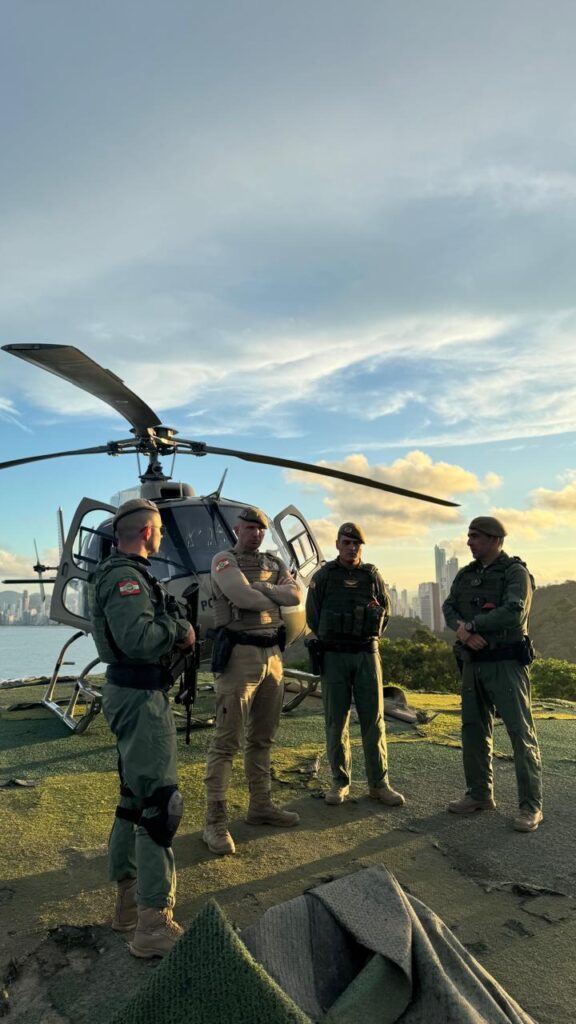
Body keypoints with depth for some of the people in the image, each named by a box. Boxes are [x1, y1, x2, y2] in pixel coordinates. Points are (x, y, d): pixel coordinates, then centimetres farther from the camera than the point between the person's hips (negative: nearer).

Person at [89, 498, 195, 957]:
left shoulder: (121, 574, 14)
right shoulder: (125, 577, -20)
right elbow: (139, 639, -32)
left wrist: (174, 633, 2)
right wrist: (179, 627, -16)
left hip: (132, 694, 11)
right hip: (140, 698, -11)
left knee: (135, 796, 19)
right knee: (159, 801, -6)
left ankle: (129, 898, 33)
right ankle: (154, 925, 3)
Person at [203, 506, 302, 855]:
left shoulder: (275, 562, 14)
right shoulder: (224, 560, -4)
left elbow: (296, 594, -1)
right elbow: (243, 596, -20)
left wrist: (260, 588, -12)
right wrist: (276, 596, -4)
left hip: (273, 655, 7)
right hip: (239, 655, -6)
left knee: (262, 738, 16)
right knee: (227, 741, -3)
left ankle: (261, 805, 30)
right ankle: (216, 821, 5)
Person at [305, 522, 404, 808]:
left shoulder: (372, 575, 7)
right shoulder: (323, 575, 3)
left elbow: (385, 610, 13)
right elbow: (312, 615, 5)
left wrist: (368, 635, 2)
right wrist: (331, 640, 2)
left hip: (367, 655, 1)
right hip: (333, 656, -1)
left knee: (374, 720, 3)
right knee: (336, 722, 4)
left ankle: (379, 784, 13)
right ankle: (340, 782, 16)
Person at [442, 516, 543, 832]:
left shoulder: (515, 572, -8)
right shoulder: (465, 575, 11)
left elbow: (514, 613, -22)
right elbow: (449, 608, 4)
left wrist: (470, 625, -15)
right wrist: (463, 629, -17)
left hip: (506, 662, -6)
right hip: (473, 662, 7)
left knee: (521, 732, -3)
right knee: (473, 729, 11)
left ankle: (530, 806, 8)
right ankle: (480, 795, 24)